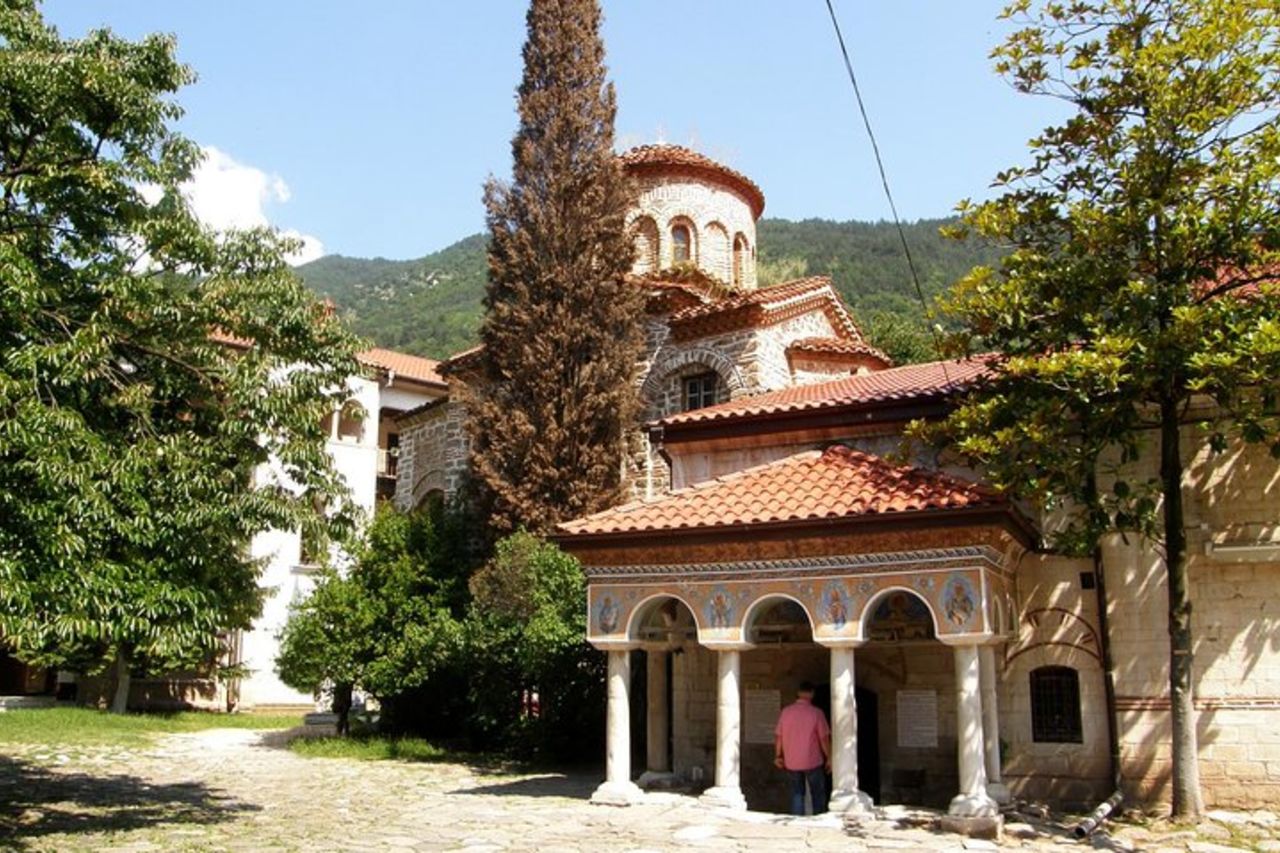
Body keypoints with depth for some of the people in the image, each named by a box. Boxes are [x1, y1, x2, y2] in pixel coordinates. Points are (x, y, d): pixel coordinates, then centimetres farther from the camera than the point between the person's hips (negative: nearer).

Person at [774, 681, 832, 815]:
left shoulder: (786, 712, -1)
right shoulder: (816, 713, -11)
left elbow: (778, 736, 3)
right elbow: (824, 738, -9)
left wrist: (778, 756, 13)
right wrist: (829, 758, 2)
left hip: (791, 762, 3)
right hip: (813, 761, -3)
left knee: (797, 793, 15)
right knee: (818, 794, 13)